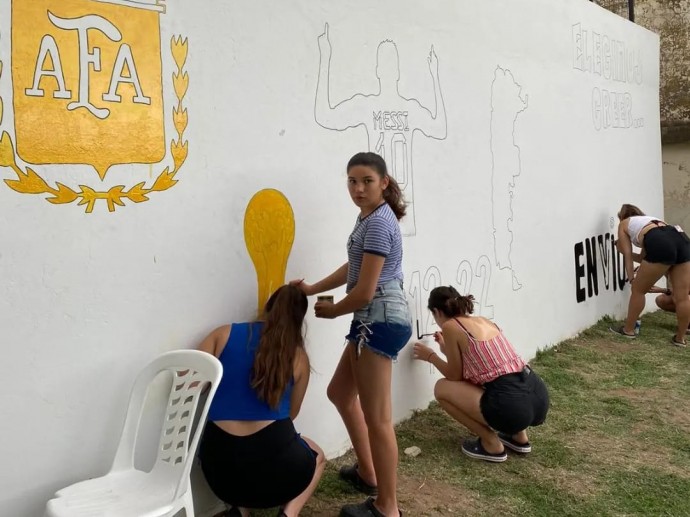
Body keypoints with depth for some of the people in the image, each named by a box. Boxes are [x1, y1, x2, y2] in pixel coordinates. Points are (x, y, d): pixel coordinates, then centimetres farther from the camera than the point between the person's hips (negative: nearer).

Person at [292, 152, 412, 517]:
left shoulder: (378, 222, -19)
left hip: (380, 321, -11)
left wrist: (332, 310, -2)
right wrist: (312, 289, 11)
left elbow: (365, 291, -20)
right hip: (376, 321, 11)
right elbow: (353, 268, 19)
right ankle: (367, 472, 37)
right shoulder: (370, 216, 13)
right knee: (340, 392, 23)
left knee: (377, 417, -1)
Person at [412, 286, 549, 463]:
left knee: (442, 388, 9)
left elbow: (456, 376, 8)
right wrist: (448, 349, 40)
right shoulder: (484, 321, 20)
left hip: (512, 407, -8)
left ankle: (491, 444, 9)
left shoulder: (450, 327, -1)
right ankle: (519, 437, 27)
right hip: (539, 398, 8)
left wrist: (430, 356, 24)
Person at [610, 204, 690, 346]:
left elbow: (628, 255, 18)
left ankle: (628, 329, 23)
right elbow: (645, 257, 37)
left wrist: (632, 279, 19)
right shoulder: (650, 219, 41)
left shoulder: (624, 224, 27)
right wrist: (624, 249, 48)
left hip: (660, 245, -6)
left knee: (638, 289, 12)